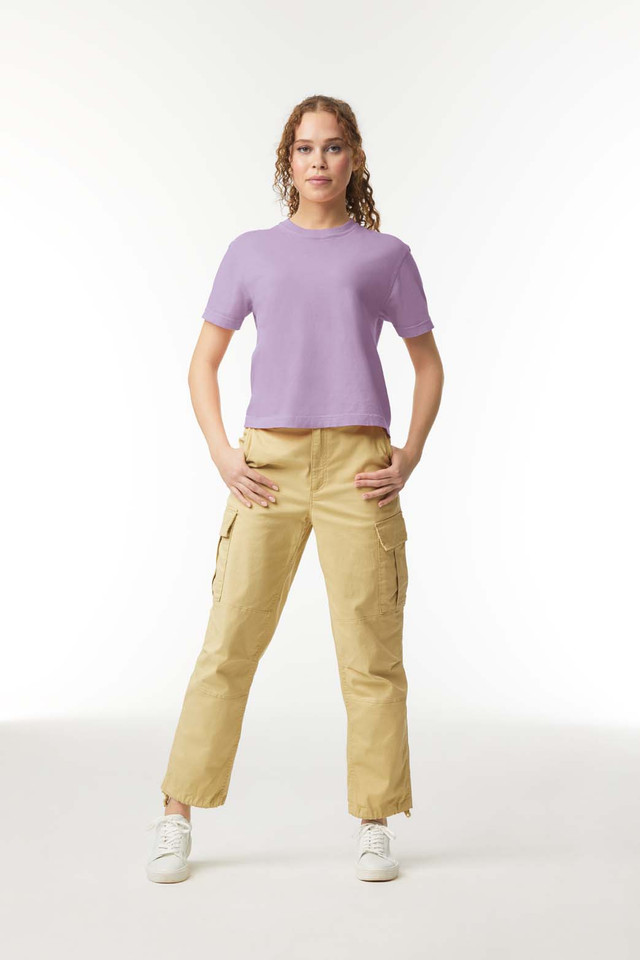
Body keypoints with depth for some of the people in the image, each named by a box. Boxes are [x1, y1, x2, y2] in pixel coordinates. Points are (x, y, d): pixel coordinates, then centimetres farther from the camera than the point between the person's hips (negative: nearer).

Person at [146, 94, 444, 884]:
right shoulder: (251, 253, 12)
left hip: (358, 469, 0)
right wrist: (222, 456, -1)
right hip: (269, 464, 1)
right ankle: (177, 817, 10)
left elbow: (427, 363, 16)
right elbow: (203, 363, 13)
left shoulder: (386, 256, 11)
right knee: (229, 642, -1)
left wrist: (410, 458, 3)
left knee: (371, 651, 0)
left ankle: (374, 825, 13)